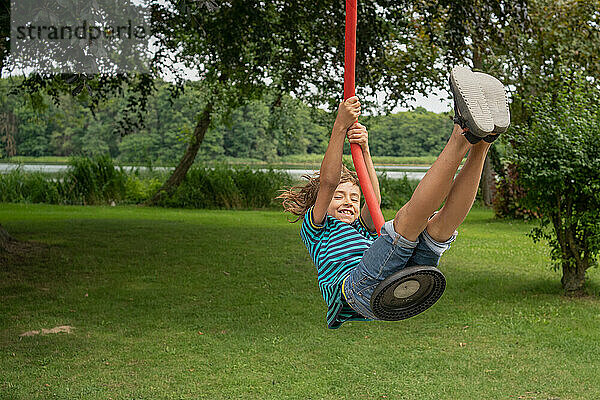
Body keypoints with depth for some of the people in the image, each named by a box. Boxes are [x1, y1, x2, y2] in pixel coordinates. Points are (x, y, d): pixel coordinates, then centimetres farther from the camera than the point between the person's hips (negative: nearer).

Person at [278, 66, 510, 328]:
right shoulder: (314, 230, 27)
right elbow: (328, 182, 10)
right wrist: (340, 127, 4)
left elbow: (373, 199, 19)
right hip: (360, 289, -5)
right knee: (407, 217, -24)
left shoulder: (362, 230, 41)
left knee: (440, 222, -11)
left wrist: (364, 149, 7)